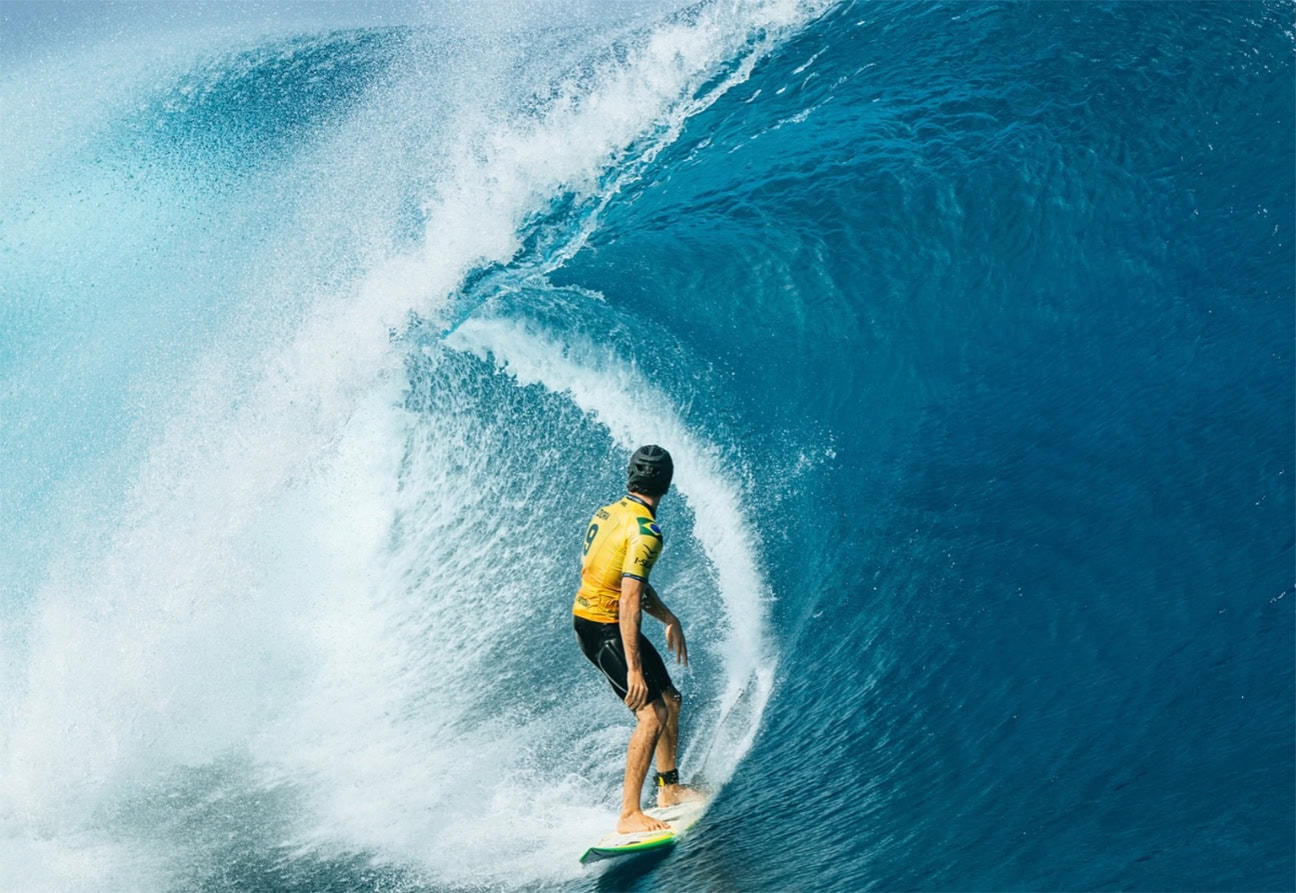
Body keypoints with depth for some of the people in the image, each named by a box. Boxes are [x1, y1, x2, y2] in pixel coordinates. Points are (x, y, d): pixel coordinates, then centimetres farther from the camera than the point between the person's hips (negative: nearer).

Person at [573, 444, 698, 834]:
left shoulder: (606, 513, 8)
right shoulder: (645, 530, -20)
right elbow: (629, 601, -27)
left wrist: (669, 619, 22)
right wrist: (634, 669, -27)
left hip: (587, 619, 10)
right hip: (604, 629, -10)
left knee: (670, 699, 17)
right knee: (652, 714, -13)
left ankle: (669, 788, 31)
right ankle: (629, 814, -8)